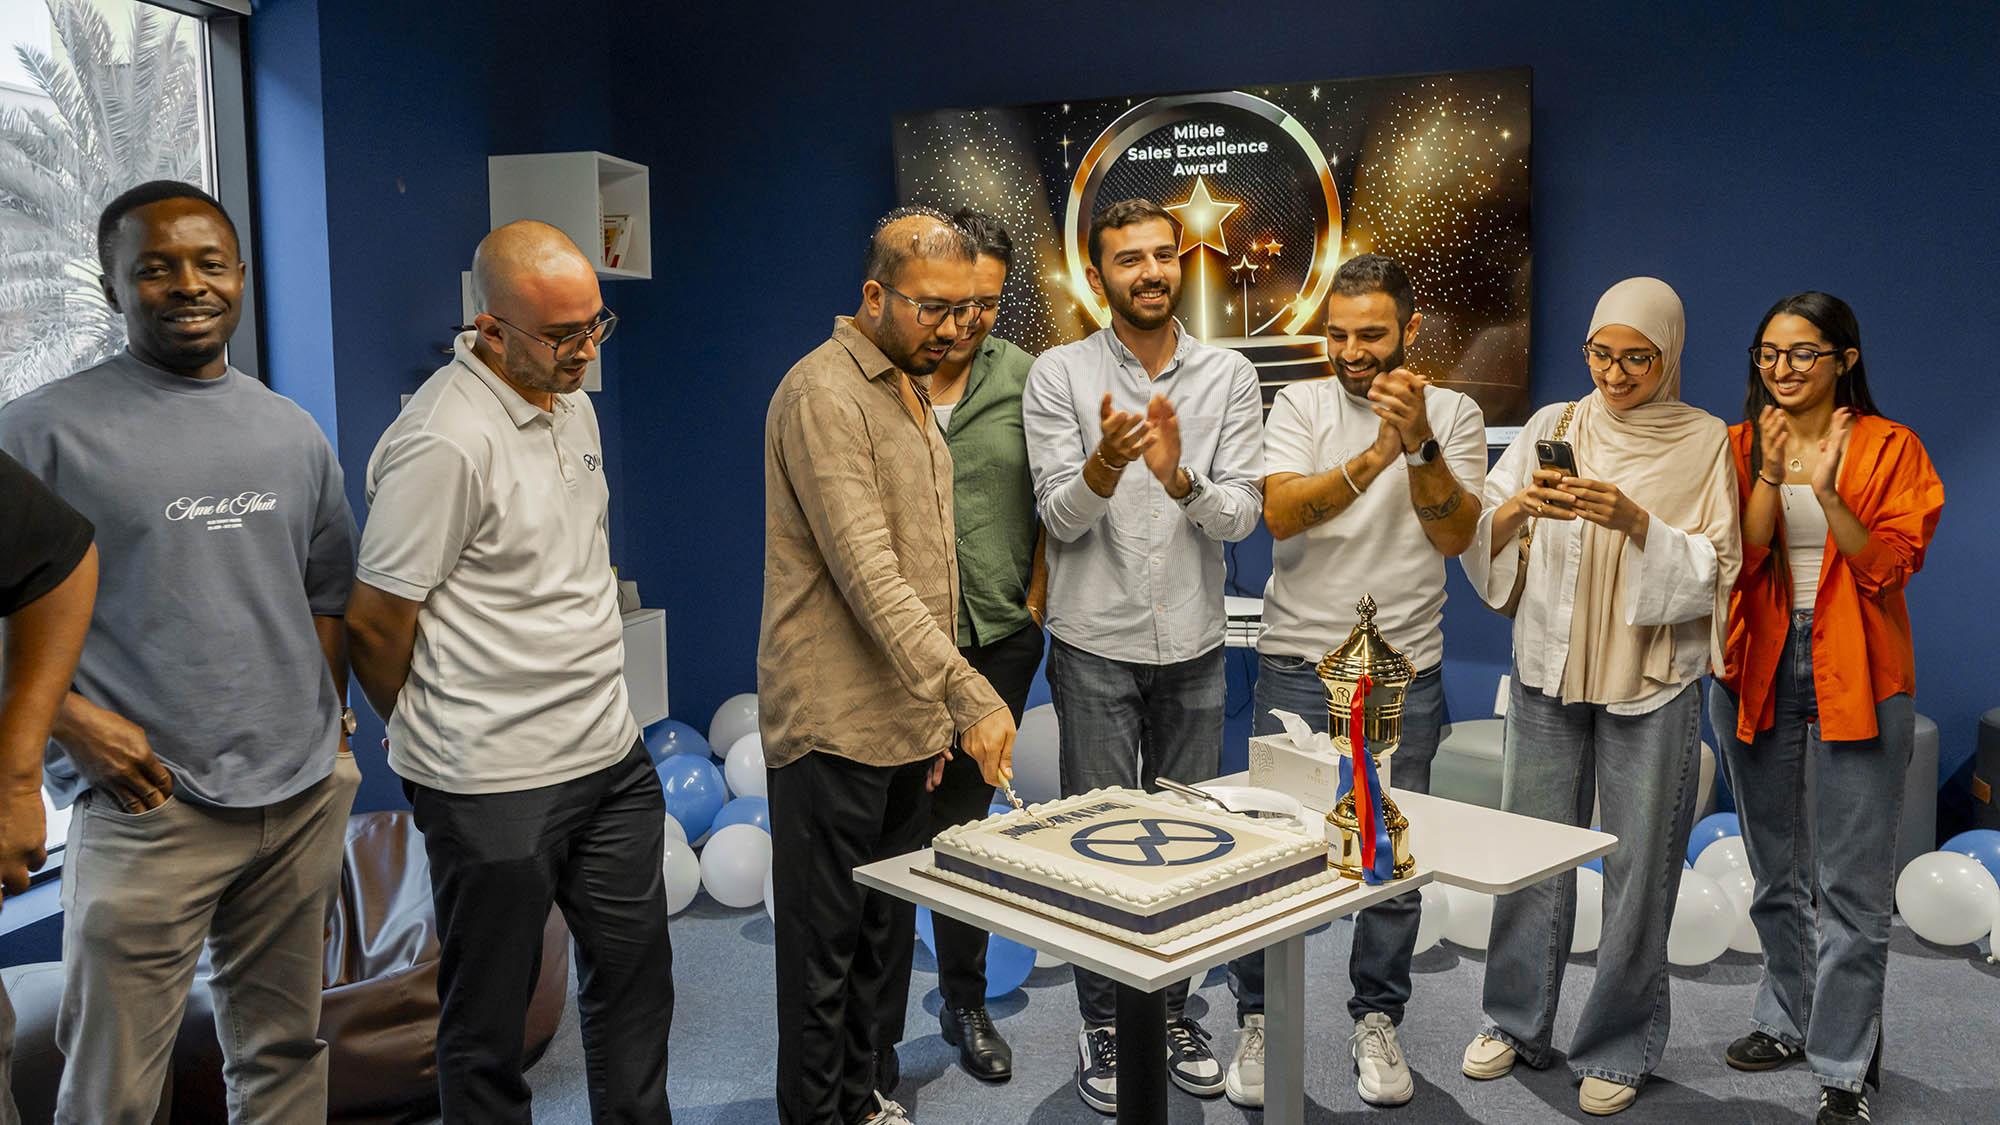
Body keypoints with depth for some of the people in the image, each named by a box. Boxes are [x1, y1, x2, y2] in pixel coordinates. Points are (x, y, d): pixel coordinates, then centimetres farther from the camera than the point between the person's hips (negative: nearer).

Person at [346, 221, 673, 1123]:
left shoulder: (569, 401, 8)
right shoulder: (444, 441, -20)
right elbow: (373, 623, -15)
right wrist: (431, 745, 2)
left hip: (609, 752, 8)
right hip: (495, 782, -8)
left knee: (634, 975, 19)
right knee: (489, 1017, 8)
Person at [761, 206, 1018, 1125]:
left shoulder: (909, 393, 15)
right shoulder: (823, 395, -15)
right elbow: (868, 576, -23)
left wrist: (933, 711, 18)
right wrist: (968, 697, -28)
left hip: (903, 720, 9)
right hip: (832, 727, -9)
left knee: (887, 932, 16)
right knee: (825, 945, 2)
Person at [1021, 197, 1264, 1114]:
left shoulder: (1229, 376, 1)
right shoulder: (1059, 376, -5)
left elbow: (1241, 516, -7)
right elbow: (1062, 516, -12)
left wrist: (1179, 478, -27)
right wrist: (1104, 464, -33)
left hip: (1193, 645, 2)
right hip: (1095, 644, -2)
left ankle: (1172, 1009, 29)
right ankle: (1102, 1021, 21)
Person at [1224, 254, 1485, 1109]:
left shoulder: (1454, 415, 3)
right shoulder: (1300, 404, 0)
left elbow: (1455, 535, -8)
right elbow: (1280, 514, -15)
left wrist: (1420, 443, -23)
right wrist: (1377, 452, -26)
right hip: (1298, 660, -1)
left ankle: (1377, 1021, 25)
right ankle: (1258, 1020, 17)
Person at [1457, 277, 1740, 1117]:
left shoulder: (1703, 441, 1)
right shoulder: (1553, 427, 6)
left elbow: (1714, 568, -5)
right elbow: (1478, 537, -1)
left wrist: (1636, 522, -20)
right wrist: (1518, 507, -22)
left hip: (1652, 684, -2)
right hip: (1547, 670, 2)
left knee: (1640, 865, 3)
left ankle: (1618, 1048, 19)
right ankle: (1517, 1023, 26)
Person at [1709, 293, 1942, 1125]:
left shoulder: (1889, 448, -2)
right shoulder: (1739, 446, 6)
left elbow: (1889, 567, -11)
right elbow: (1735, 561, -5)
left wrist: (1827, 493, -23)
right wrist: (1769, 477, -17)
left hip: (1856, 676, -3)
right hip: (1757, 671, 4)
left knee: (1852, 884, -4)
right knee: (1775, 870, 16)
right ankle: (1788, 1020, 33)